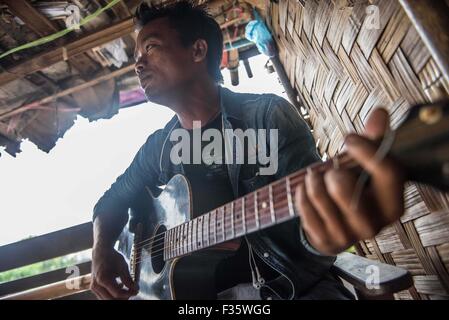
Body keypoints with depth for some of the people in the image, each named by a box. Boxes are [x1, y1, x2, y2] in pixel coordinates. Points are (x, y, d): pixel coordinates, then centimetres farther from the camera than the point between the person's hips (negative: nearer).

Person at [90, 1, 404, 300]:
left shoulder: (268, 115, -9)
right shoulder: (157, 148, 7)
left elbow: (311, 196, -17)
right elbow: (113, 199, 19)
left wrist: (324, 230, -41)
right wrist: (102, 251, -1)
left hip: (296, 284, -3)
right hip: (202, 288, 4)